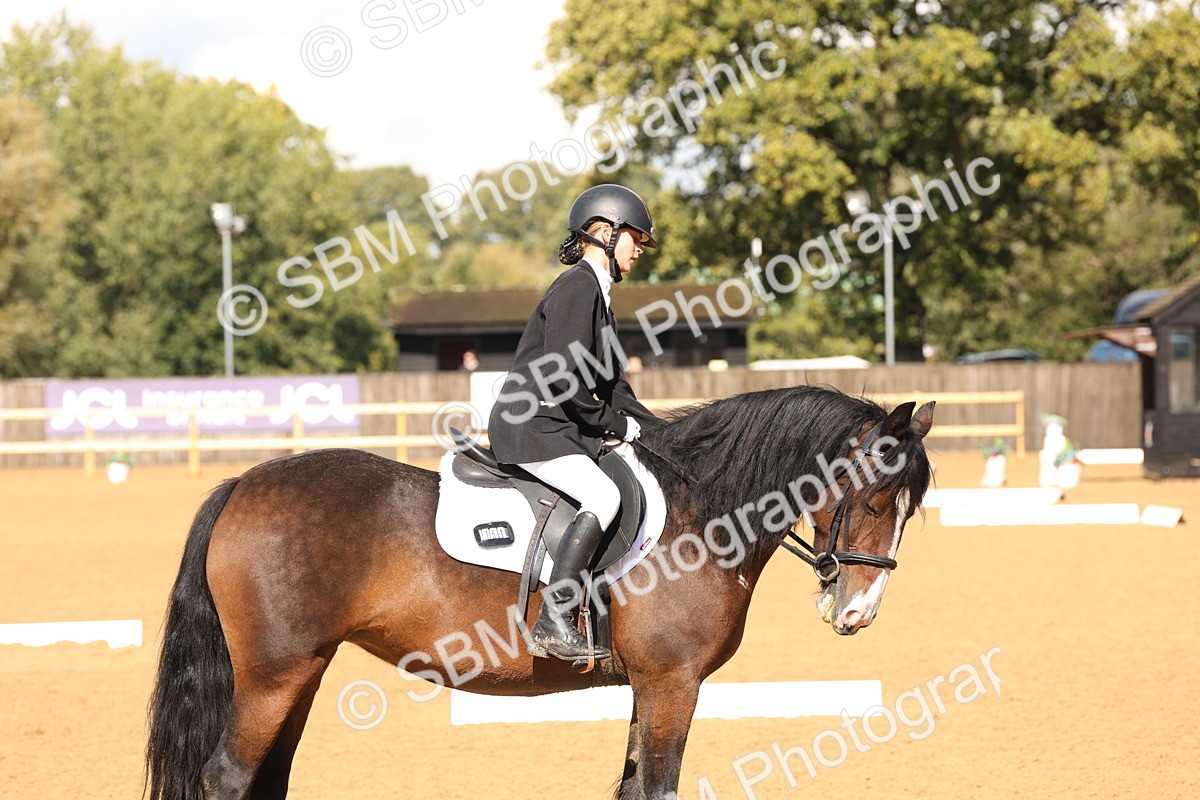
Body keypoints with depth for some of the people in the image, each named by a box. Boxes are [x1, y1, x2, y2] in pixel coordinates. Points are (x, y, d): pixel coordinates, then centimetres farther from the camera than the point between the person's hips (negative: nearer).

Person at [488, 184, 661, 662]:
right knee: (603, 496, -27)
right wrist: (616, 425, -10)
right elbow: (563, 379, -20)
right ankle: (552, 625, -31)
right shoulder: (577, 286, -12)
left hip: (562, 430, 10)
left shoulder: (599, 295, 20)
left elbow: (611, 387, 24)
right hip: (530, 426, -10)